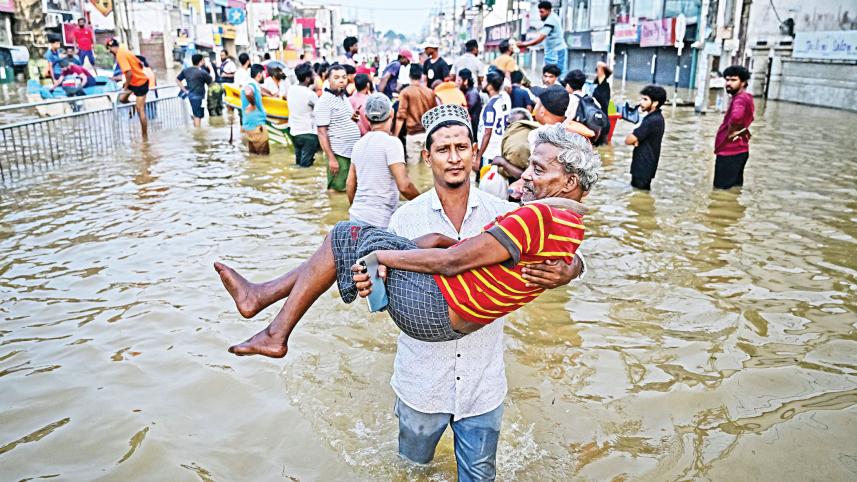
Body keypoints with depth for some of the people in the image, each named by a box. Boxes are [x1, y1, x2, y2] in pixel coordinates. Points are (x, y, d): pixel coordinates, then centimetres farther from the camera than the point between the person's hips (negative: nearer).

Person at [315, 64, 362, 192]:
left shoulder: (344, 97, 12)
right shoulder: (324, 101, -12)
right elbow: (322, 132, -16)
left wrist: (354, 118, 3)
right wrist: (331, 158, -21)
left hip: (354, 151, 8)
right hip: (339, 153, -8)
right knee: (339, 189, -3)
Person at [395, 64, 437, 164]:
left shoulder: (405, 92, -6)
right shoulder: (430, 92, 5)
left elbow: (401, 116, -11)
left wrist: (395, 136, -7)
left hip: (413, 134, -3)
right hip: (429, 133, 3)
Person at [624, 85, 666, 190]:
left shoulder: (652, 120, -22)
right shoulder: (656, 118, 11)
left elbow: (628, 140, -21)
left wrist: (633, 137, 1)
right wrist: (636, 139, -9)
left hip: (644, 167, -10)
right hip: (644, 165, 10)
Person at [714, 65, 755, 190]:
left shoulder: (740, 98, -17)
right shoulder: (744, 98, 16)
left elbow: (736, 116, -39)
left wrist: (731, 131, -21)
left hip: (730, 151, -11)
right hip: (736, 150, 11)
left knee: (722, 188, -8)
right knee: (733, 188, 15)